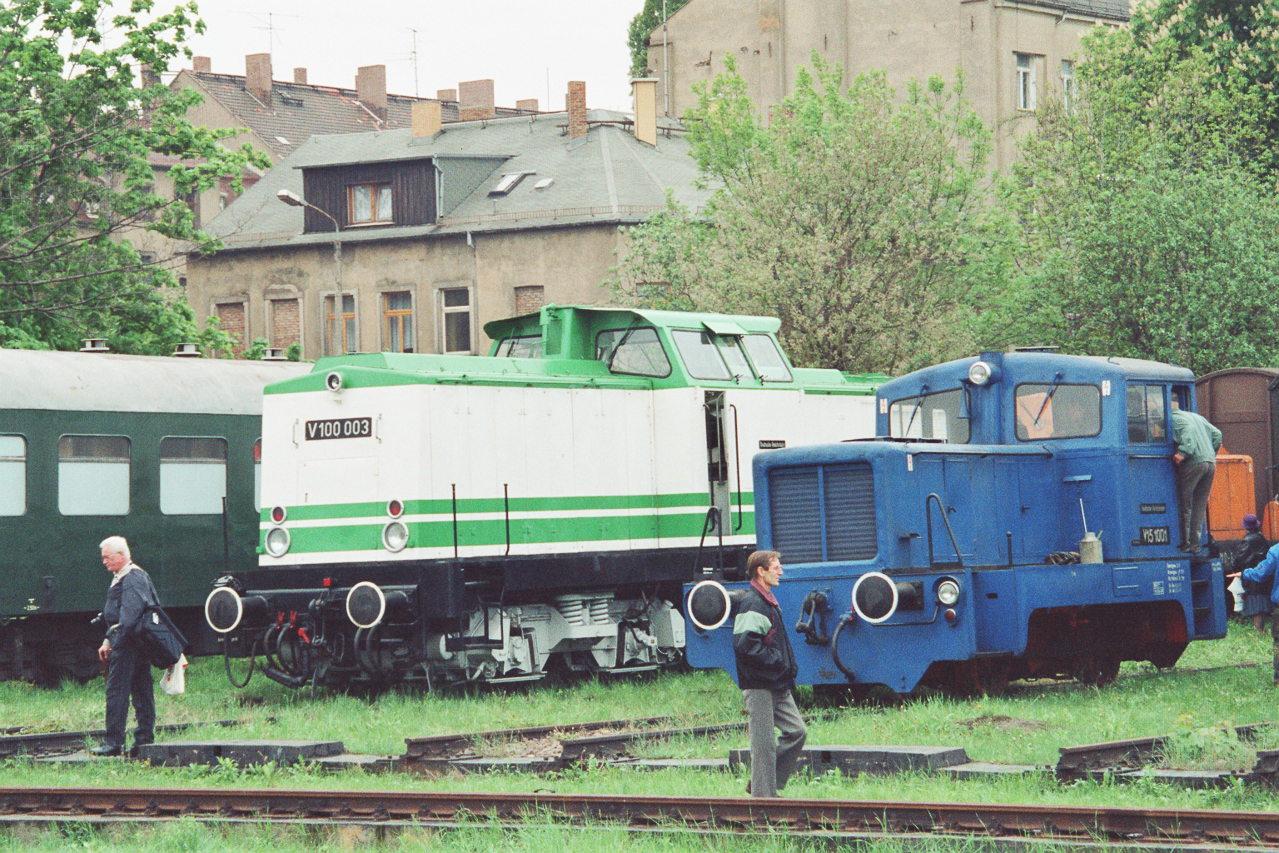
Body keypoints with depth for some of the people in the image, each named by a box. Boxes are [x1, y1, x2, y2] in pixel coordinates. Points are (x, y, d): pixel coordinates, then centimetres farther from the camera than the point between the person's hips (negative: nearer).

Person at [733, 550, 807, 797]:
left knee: (797, 731, 7)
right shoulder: (752, 604, -15)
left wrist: (787, 666, 13)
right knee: (764, 745, -5)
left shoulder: (769, 602, 17)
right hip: (759, 687, -10)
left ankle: (759, 784, 15)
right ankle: (763, 796, 1)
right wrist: (776, 662, -16)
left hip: (777, 685, 10)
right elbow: (744, 646, -23)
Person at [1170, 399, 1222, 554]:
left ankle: (1185, 543, -1)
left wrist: (1182, 452, -23)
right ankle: (1195, 542, 11)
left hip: (1193, 463, -7)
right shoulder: (1197, 417, 25)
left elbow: (1188, 430, -18)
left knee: (1185, 505, 0)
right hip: (1210, 463, 7)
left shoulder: (1173, 418, 0)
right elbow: (1217, 433, 21)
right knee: (1200, 505, 12)